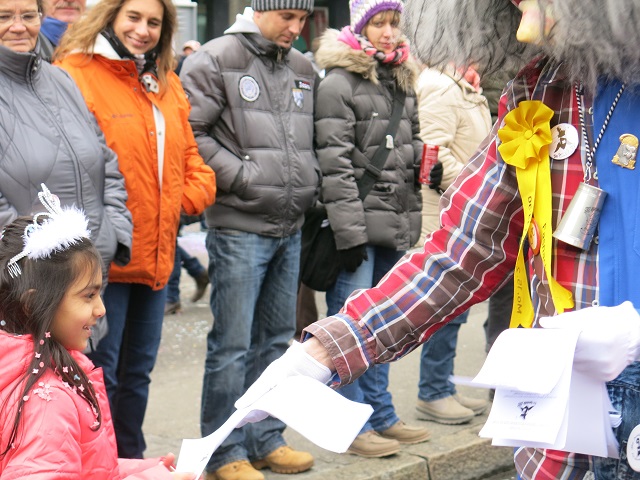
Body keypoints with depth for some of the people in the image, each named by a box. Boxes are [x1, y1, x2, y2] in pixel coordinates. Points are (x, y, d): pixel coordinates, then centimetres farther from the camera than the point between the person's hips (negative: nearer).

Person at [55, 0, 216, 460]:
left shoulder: (167, 85, 13)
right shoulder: (75, 75, -11)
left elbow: (186, 153, 18)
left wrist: (195, 191, -1)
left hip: (155, 258, 8)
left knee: (137, 373, 18)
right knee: (101, 374, -2)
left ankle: (130, 460, 31)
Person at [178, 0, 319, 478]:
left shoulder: (302, 68, 13)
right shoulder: (216, 60, -8)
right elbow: (188, 133, -13)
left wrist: (310, 178, 7)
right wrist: (242, 176, -15)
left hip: (290, 227, 7)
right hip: (239, 227, -7)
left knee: (276, 337, 14)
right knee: (232, 344, -3)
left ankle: (265, 438, 25)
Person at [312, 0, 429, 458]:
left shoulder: (403, 83, 14)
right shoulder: (338, 84, -9)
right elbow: (335, 166, -14)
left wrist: (412, 219, 12)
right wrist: (350, 233, -17)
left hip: (396, 226, 8)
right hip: (358, 225, -7)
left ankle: (381, 415, 25)